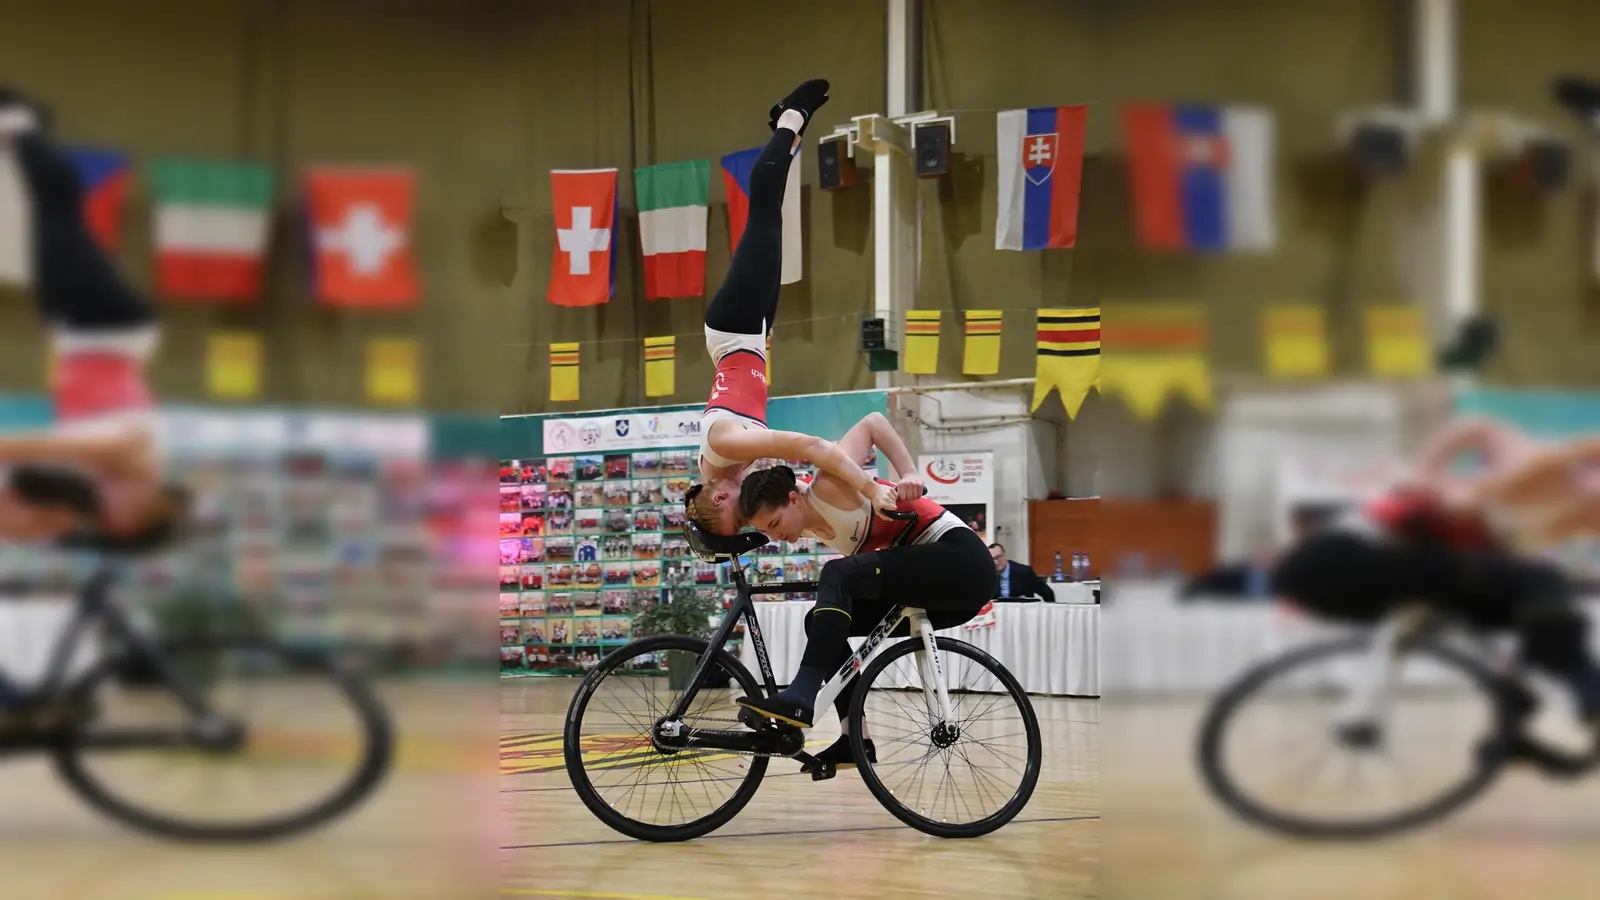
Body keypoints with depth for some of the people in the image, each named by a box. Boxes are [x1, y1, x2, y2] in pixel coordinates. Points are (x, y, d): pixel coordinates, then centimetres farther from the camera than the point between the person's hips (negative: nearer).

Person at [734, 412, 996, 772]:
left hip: (961, 561, -9)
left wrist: (910, 474, -22)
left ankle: (800, 698, -38)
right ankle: (855, 740, 3)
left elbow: (873, 423, -10)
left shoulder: (828, 488, -14)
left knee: (839, 574, -26)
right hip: (928, 584, 9)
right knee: (823, 622, 5)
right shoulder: (808, 527, 7)